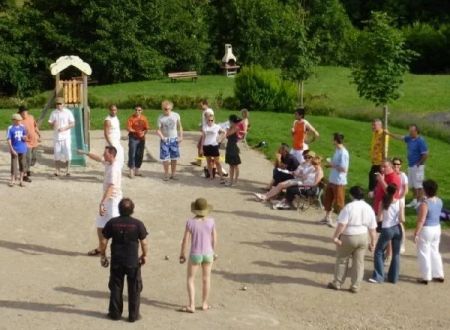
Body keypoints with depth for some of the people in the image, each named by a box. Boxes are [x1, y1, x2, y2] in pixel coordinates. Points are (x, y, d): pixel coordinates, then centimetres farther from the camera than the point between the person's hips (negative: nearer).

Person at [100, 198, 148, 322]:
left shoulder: (112, 223, -5)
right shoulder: (138, 224, -10)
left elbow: (104, 242, -2)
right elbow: (144, 243, -7)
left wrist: (103, 256, 11)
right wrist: (144, 256, 10)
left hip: (116, 262, 2)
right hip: (133, 262, -2)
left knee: (116, 288, 14)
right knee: (134, 289, 10)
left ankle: (115, 313, 20)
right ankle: (133, 315, 13)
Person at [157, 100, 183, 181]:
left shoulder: (176, 115, -3)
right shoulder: (160, 118, -7)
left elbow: (179, 127, 6)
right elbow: (158, 130, -7)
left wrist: (181, 136, -2)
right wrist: (162, 137, -24)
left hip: (174, 139, 1)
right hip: (165, 140, -1)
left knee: (174, 158, 6)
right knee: (165, 158, 0)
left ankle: (173, 174, 17)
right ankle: (166, 174, 13)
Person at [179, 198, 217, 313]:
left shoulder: (190, 222, -17)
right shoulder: (211, 221, -12)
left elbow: (185, 240, -13)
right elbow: (214, 239, -3)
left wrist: (182, 255, 0)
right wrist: (213, 252, 14)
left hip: (195, 255, -2)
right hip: (208, 254, 2)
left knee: (190, 279, 12)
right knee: (206, 279, 19)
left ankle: (191, 306, 7)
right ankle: (204, 304, 29)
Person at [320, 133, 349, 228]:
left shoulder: (343, 153, -21)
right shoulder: (337, 150, 7)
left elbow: (344, 169, -24)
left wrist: (332, 165, -18)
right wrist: (330, 164, 1)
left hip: (339, 181, -9)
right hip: (332, 179, 9)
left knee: (339, 202, 2)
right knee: (327, 199, 19)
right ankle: (327, 217, 33)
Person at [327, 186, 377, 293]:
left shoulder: (349, 207, -16)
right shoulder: (369, 208, 1)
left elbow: (342, 224, -21)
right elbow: (372, 228, 4)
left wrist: (335, 236, -14)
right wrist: (372, 242, 12)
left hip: (348, 237, -4)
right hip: (362, 237, 5)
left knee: (342, 260, 11)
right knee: (359, 262, 10)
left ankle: (337, 283, 19)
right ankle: (355, 286, 14)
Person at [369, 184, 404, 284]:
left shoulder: (383, 202, -8)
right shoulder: (400, 203, -7)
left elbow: (379, 219, -8)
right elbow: (401, 219, -9)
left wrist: (377, 216, 13)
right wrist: (402, 219, 12)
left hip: (386, 230, -2)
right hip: (397, 229, 2)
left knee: (378, 252, 12)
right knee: (396, 254, 14)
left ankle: (378, 276, 7)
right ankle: (393, 277, 17)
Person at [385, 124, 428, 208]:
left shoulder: (420, 141, -17)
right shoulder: (409, 138, 6)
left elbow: (425, 155, -19)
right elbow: (400, 137, 18)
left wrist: (419, 164, -14)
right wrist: (389, 133, 15)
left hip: (417, 166, -8)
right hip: (410, 165, 8)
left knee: (418, 185, -4)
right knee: (413, 185, 16)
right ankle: (414, 201, 26)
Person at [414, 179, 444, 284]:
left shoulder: (425, 203, -24)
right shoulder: (439, 201, 0)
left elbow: (421, 221, -23)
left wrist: (416, 233, -16)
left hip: (426, 230, -8)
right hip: (437, 228, 8)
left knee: (424, 253, 6)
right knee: (434, 252, 20)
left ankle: (426, 277, 12)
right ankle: (438, 275, 25)